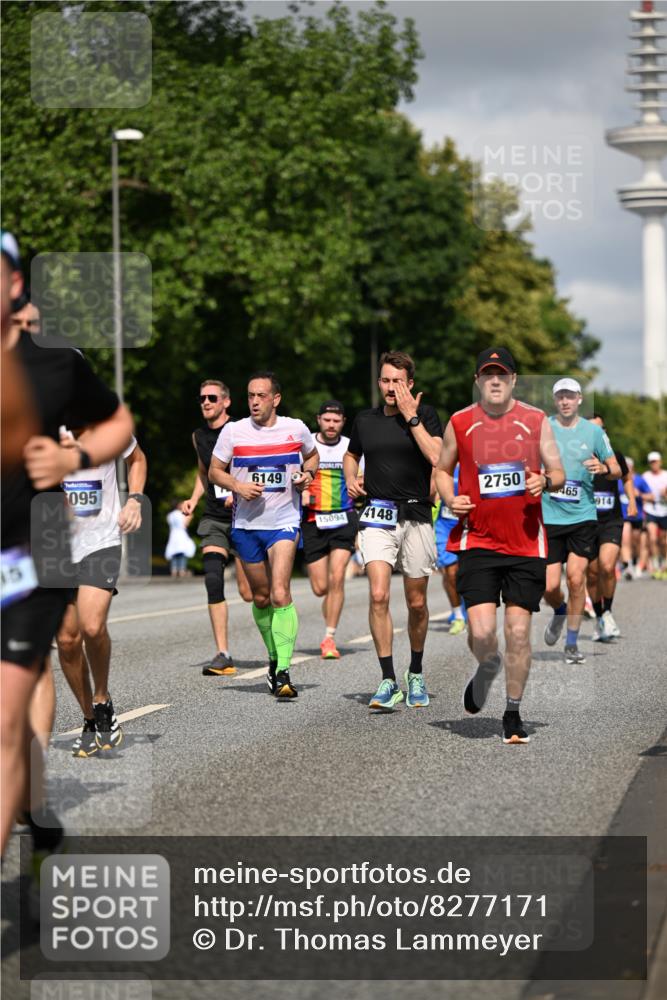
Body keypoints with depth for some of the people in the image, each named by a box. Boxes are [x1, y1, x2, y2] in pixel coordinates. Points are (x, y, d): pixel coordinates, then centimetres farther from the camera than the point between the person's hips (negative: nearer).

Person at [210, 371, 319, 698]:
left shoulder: (296, 429, 0)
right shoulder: (233, 431, -1)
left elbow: (312, 455, 20)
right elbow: (214, 471, 8)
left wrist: (307, 474, -1)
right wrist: (238, 486, -11)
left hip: (284, 522, -2)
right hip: (246, 524, 2)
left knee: (280, 594, -18)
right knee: (261, 598, 12)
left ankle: (283, 672, -20)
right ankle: (274, 657, 33)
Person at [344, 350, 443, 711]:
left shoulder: (425, 414, 0)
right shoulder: (365, 420, 9)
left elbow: (437, 456, -16)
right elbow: (351, 455, 27)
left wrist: (411, 417, -14)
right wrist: (351, 479, 7)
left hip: (416, 516, -1)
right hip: (378, 516, 1)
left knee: (416, 602, 8)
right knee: (378, 595, -16)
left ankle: (416, 674, 29)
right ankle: (388, 681, -13)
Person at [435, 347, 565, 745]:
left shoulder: (536, 421, 4)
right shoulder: (460, 423, 4)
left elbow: (559, 473, 8)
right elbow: (442, 469, 17)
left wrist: (545, 481, -15)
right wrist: (450, 499, -3)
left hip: (526, 542, 0)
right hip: (478, 542, 0)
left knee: (518, 630, -1)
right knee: (481, 632, -12)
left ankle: (513, 714, 15)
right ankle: (487, 668, 25)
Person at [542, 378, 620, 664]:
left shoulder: (593, 431, 4)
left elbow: (616, 470, 9)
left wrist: (604, 468, -13)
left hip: (583, 515, 0)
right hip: (549, 516, 0)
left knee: (576, 577, -10)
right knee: (549, 585, -3)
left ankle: (572, 643, 3)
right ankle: (559, 612, 33)